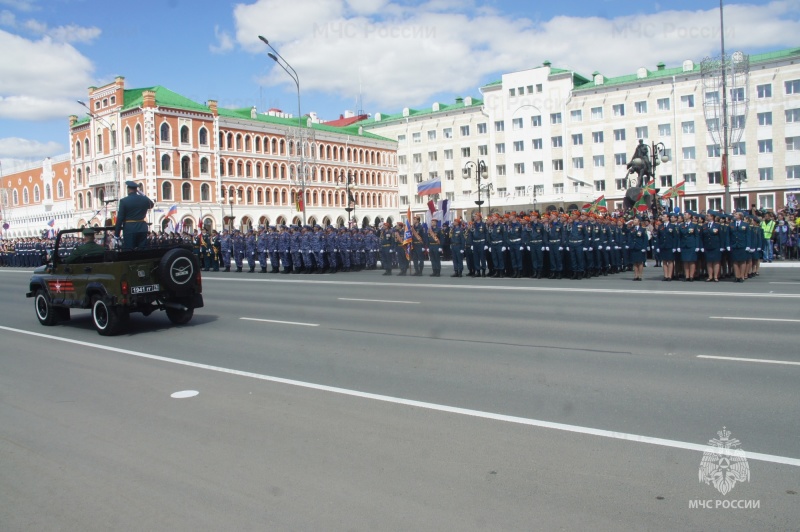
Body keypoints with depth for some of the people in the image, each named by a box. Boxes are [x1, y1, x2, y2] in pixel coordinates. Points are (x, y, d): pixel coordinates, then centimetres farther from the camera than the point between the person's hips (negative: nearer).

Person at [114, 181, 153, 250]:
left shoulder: (124, 201, -8)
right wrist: (141, 193, 22)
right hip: (142, 229, 3)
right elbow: (151, 205, 26)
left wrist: (117, 233, -2)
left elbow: (120, 218, -7)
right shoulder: (144, 199, 1)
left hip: (129, 229, -3)